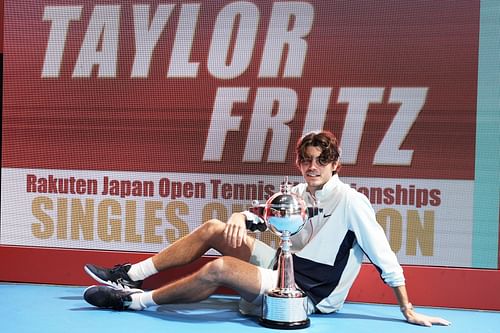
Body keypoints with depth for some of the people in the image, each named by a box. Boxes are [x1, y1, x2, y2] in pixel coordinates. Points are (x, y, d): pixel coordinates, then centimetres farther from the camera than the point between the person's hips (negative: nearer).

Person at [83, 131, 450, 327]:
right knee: (214, 229, -1)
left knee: (219, 268, -27)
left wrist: (408, 310, -13)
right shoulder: (299, 193, 4)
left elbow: (384, 257, -15)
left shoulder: (351, 202, -16)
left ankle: (135, 300, -9)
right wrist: (239, 218, -12)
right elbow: (257, 215, 12)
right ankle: (130, 275, 4)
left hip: (309, 294, -7)